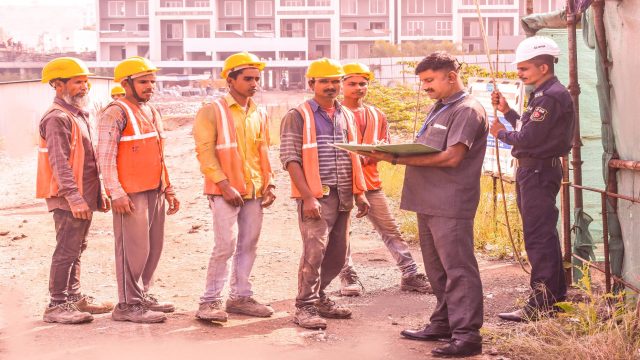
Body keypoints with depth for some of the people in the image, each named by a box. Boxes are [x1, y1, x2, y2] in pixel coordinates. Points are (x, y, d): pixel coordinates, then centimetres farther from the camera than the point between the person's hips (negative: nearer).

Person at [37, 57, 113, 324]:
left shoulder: (78, 115, 18)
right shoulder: (57, 118, -14)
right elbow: (59, 162, -21)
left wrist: (98, 192, 22)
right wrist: (74, 197, -27)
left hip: (84, 196, 10)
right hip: (68, 199, -10)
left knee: (76, 249, 16)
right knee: (66, 251, -8)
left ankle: (74, 297, 25)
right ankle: (56, 305, -3)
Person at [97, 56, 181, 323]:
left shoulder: (152, 112, 18)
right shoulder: (116, 113, -9)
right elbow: (105, 156, -14)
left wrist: (168, 189, 20)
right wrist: (117, 193, -20)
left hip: (155, 191, 9)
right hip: (131, 194, -9)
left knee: (154, 247, 11)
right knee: (134, 248, -7)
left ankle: (142, 295, 23)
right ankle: (127, 305, -1)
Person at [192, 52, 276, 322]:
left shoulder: (260, 115, 13)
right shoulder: (212, 112, -6)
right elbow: (205, 152, -11)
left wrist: (269, 184, 8)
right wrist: (225, 185, -17)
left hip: (255, 191, 6)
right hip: (225, 192, -6)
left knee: (249, 246, 9)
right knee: (225, 245, -11)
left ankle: (240, 297, 19)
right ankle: (210, 301, -3)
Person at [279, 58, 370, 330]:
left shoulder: (346, 116, 15)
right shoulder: (298, 116, -4)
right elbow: (290, 158, -10)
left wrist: (360, 192, 13)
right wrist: (307, 196, -17)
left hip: (343, 197, 7)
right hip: (316, 196, -6)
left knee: (338, 254, 10)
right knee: (314, 251, -10)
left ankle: (319, 297, 26)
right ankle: (305, 307, 0)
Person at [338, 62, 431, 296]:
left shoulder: (376, 115, 14)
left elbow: (385, 145, 15)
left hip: (370, 180, 4)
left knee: (390, 229, 4)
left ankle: (410, 275, 6)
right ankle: (348, 277, 10)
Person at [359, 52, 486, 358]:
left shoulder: (467, 110, -10)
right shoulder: (439, 108, 20)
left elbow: (451, 158, -19)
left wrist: (400, 159, -19)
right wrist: (396, 153, 1)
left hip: (450, 205, -9)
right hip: (430, 202, 9)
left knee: (458, 269, -7)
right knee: (437, 270, 14)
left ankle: (467, 335, -6)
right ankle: (443, 323, 24)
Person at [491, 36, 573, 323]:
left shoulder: (551, 97, -18)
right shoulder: (544, 94, 16)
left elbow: (527, 138, -21)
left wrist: (501, 134, -4)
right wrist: (506, 111, 10)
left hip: (539, 171, -11)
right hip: (532, 170, 11)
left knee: (538, 236, -10)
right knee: (544, 234, 16)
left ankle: (541, 304, -8)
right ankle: (556, 294, 26)